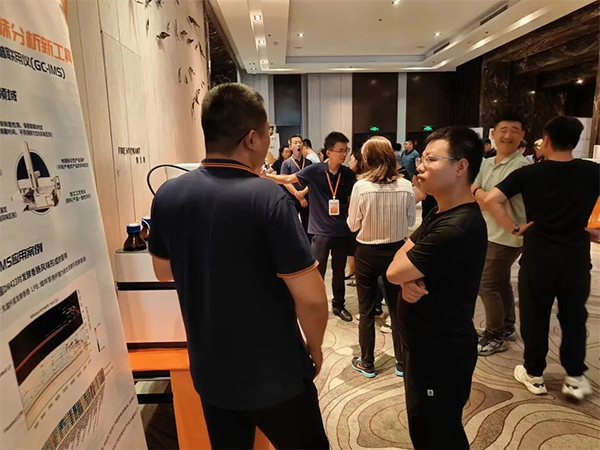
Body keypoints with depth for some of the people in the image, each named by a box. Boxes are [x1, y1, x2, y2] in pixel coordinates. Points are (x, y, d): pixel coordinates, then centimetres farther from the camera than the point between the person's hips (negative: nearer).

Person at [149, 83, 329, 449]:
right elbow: (311, 297, -21)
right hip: (276, 375, -4)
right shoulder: (267, 197, -23)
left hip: (209, 374, 5)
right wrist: (315, 349, -3)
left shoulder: (167, 196, -7)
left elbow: (164, 270, 9)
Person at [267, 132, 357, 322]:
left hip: (342, 231, 3)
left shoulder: (348, 174, -2)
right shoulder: (314, 170, -10)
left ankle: (339, 305, 35)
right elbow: (288, 179, -5)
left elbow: (352, 200, 7)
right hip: (321, 231, -3)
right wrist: (265, 175, -16)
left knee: (339, 271, 16)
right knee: (317, 272, 6)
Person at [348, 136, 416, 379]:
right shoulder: (406, 186, -8)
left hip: (367, 253, -2)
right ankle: (402, 362, 30)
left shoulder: (361, 186, -17)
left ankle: (367, 363, 26)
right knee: (397, 307, 17)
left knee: (366, 310, 12)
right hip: (396, 251, 3)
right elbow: (410, 221, 4)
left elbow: (353, 225, -9)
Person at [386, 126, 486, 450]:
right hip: (422, 341, 9)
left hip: (443, 350, -9)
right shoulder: (439, 213, 5)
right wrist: (410, 281, -18)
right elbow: (403, 260, 3)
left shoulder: (460, 227, -29)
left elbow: (394, 270, -25)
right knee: (421, 424, 26)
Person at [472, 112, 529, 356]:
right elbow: (471, 193, 4)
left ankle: (495, 337, 14)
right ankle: (506, 328, 36)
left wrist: (478, 192, -7)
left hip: (506, 237, -8)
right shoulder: (487, 163, 7)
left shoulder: (520, 166, -19)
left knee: (486, 284, -3)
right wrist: (483, 198, -14)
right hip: (491, 234, 8)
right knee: (500, 282, 19)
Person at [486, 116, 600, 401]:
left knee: (535, 318, 12)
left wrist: (515, 229, -7)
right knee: (573, 319, 17)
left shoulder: (528, 173, -7)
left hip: (537, 258, -1)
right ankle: (575, 378, 25)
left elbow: (492, 200, -17)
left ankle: (534, 375, 26)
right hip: (576, 258, 2)